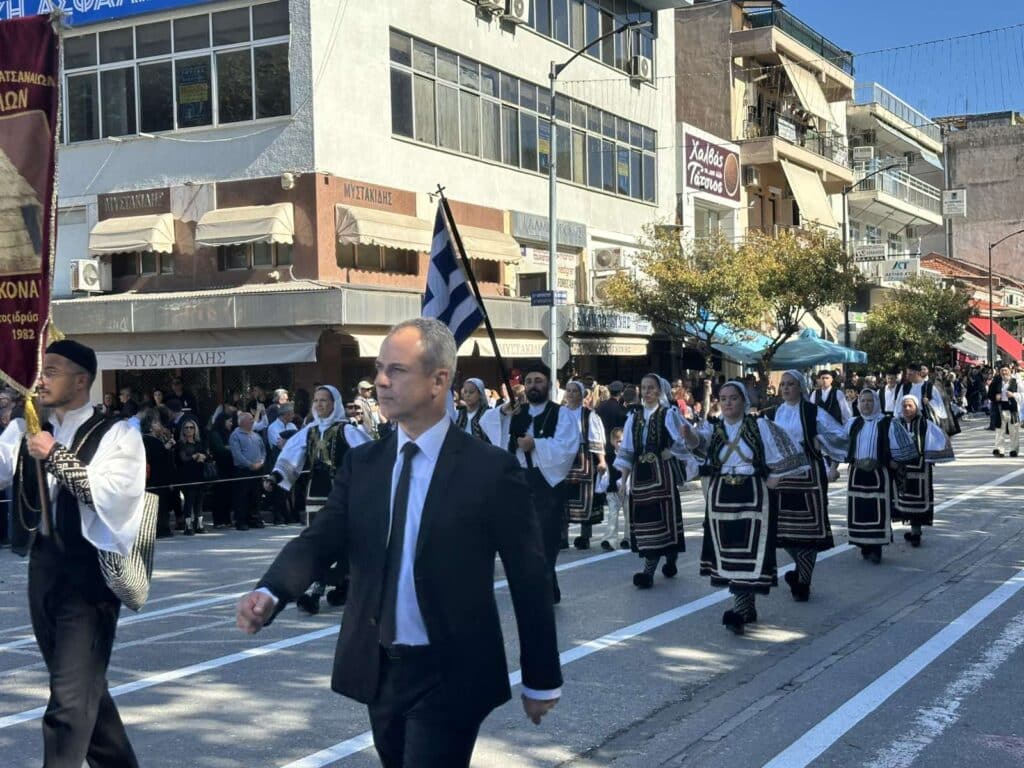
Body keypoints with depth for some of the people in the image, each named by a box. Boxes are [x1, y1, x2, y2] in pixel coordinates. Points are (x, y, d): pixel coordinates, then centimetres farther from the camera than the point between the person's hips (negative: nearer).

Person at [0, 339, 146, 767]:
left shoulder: (116, 435, -8)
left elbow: (111, 494, -20)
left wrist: (57, 456, -20)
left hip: (89, 572, -6)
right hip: (42, 568, 7)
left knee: (71, 696, -8)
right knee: (84, 684, 20)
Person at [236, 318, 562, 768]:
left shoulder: (490, 470, -10)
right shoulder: (362, 463, 4)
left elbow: (528, 579, -6)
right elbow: (320, 540, -5)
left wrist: (541, 679, -2)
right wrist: (270, 592, -26)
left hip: (450, 676, -5)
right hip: (378, 670, 5)